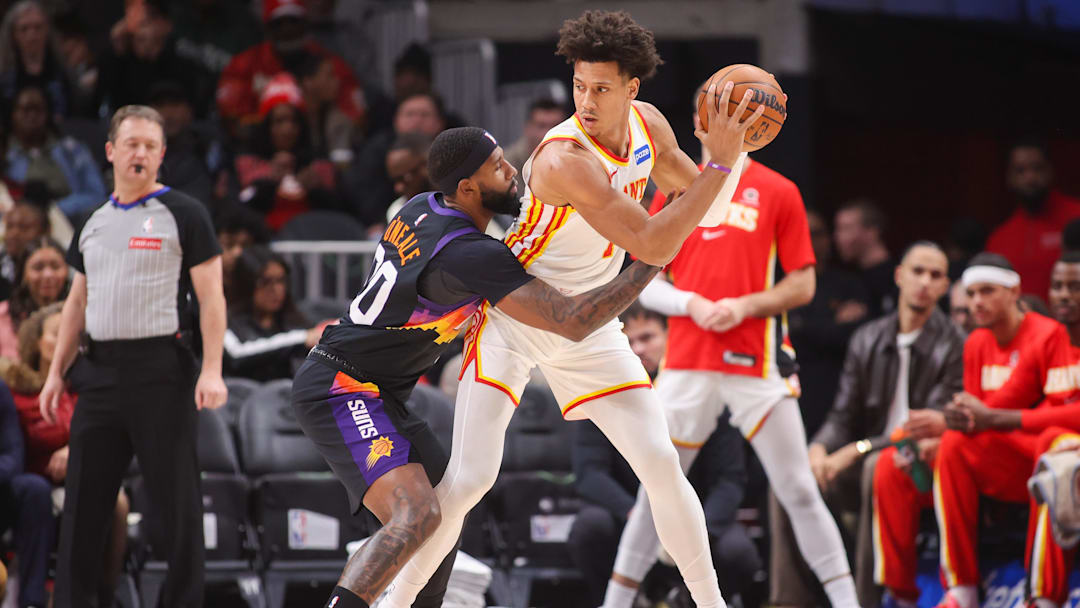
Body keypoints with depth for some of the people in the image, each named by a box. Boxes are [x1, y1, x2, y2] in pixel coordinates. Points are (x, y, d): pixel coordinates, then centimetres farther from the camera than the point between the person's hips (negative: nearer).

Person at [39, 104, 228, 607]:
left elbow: (210, 296, -6)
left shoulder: (183, 214, -2)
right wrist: (57, 372, 16)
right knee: (83, 499, 6)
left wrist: (212, 370, -15)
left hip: (161, 369, -6)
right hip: (101, 370, 6)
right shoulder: (94, 222, 16)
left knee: (174, 500, -3)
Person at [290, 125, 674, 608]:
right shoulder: (471, 255, -24)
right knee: (416, 515, -27)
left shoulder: (421, 208, 4)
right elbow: (571, 322, -27)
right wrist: (652, 261, -23)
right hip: (339, 391, -11)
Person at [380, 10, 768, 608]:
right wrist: (721, 161, -33)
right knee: (470, 477, -15)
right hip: (513, 317, -6)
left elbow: (693, 189, 14)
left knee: (662, 465, -1)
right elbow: (652, 246, -33)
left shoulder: (648, 124, -6)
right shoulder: (563, 159, -31)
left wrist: (725, 152, -9)